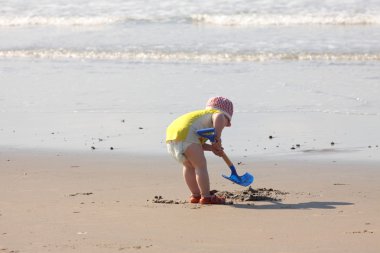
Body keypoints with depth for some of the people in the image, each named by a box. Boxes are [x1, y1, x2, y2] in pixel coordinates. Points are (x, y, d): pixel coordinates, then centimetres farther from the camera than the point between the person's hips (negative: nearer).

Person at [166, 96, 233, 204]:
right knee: (201, 165, -1)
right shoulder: (219, 114, 15)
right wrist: (217, 138, -10)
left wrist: (212, 148, 13)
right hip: (186, 133, -9)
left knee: (189, 165, 24)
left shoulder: (202, 114, 37)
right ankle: (206, 196, -2)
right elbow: (219, 117, -14)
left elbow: (198, 143, 25)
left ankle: (195, 195, 31)